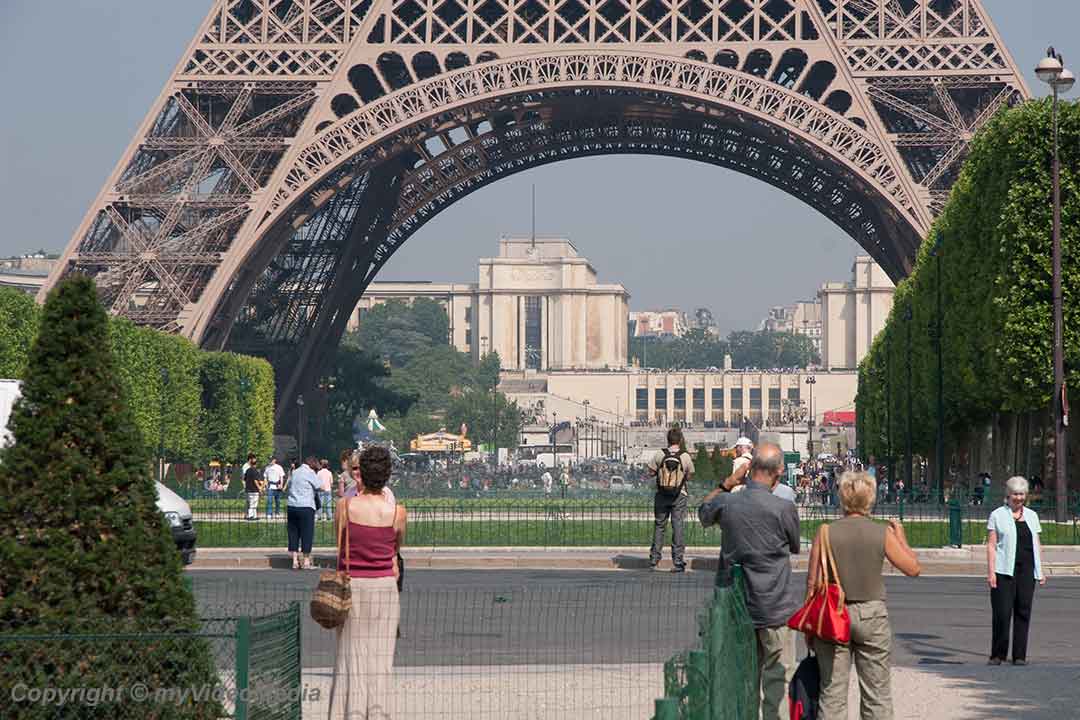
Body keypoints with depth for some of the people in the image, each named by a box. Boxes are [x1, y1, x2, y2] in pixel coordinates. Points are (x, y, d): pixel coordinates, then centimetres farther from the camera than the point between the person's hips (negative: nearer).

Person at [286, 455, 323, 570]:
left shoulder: (295, 472, 14)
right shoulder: (310, 472, -6)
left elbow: (289, 486, 18)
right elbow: (319, 487, -2)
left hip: (291, 505, 6)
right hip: (306, 506, -6)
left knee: (293, 533, 9)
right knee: (307, 533, 2)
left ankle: (295, 560, 8)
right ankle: (306, 561, 4)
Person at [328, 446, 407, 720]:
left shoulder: (345, 507, -10)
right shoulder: (397, 513, -7)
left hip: (351, 585, 0)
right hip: (384, 585, 0)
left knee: (351, 654, 6)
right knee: (380, 656, 6)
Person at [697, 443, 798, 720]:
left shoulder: (726, 502, -7)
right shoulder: (783, 508, -17)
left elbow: (704, 513, 18)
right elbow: (795, 546, 1)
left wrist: (727, 484, 14)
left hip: (736, 603, 4)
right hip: (775, 605, -4)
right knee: (778, 674, 6)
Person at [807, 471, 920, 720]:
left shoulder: (826, 533, -5)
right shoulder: (882, 533, -6)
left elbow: (813, 582, -4)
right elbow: (912, 568, 2)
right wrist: (901, 537, 17)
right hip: (872, 615, 0)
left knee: (832, 694, 4)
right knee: (877, 694, 7)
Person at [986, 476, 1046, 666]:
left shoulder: (1031, 516, 16)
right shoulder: (997, 515, 4)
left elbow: (1037, 545, 18)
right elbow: (991, 545, -1)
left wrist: (1041, 571, 10)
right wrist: (990, 571, -9)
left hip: (1026, 571, 4)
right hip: (1004, 571, -4)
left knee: (1023, 612, 2)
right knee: (1002, 613, -7)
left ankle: (1019, 655, 7)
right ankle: (998, 655, 3)